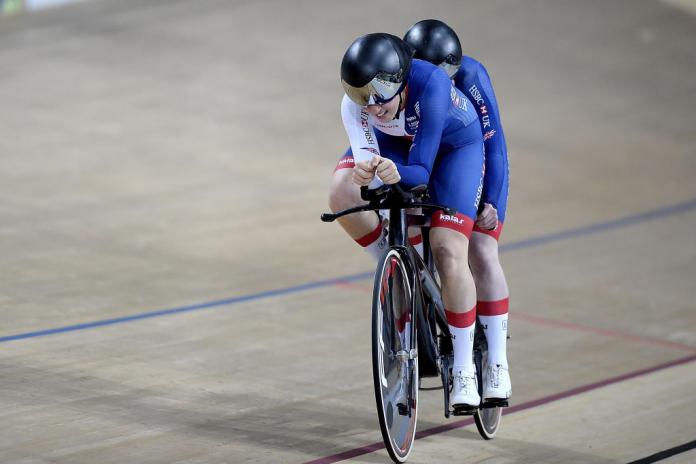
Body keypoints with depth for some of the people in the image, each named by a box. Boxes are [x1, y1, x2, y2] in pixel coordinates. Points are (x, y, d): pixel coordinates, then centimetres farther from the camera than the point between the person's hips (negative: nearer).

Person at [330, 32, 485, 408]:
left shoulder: (431, 84, -41)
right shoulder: (355, 103, -30)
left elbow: (420, 172, -41)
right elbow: (366, 155, -35)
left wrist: (397, 174, -63)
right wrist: (365, 170, -59)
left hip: (454, 143, -3)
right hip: (395, 141, 4)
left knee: (449, 255, -17)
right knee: (341, 193, -27)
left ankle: (463, 370, -3)